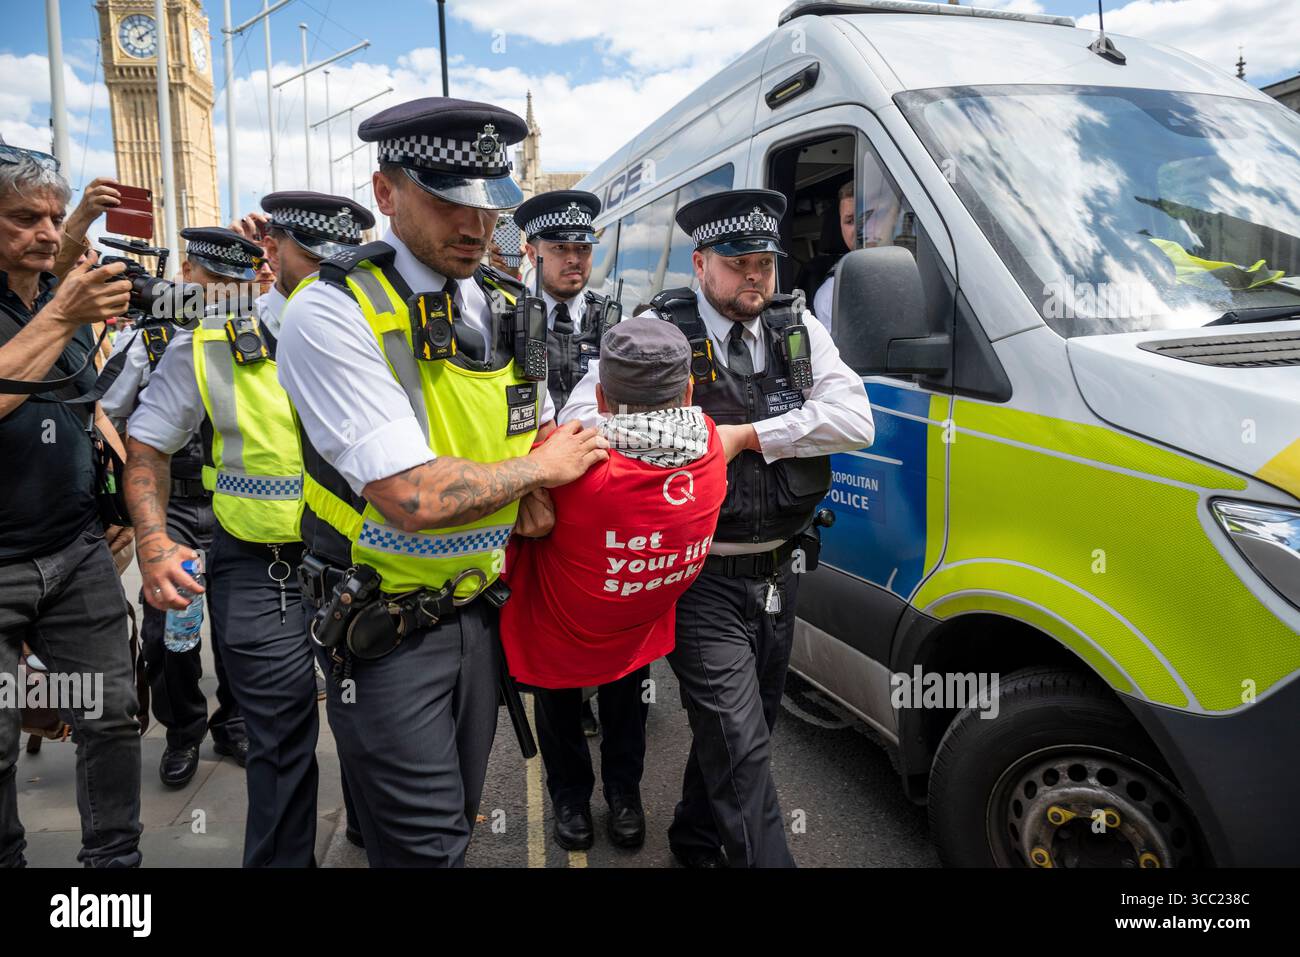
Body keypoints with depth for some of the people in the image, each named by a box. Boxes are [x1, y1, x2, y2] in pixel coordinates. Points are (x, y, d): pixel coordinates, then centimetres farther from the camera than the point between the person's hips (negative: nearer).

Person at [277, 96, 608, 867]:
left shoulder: (503, 305, 4)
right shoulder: (333, 313, -19)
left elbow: (542, 429, 19)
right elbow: (416, 498, -28)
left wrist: (537, 497, -4)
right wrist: (543, 467, -13)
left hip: (480, 608, 7)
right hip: (388, 626, -6)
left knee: (459, 819, 21)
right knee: (427, 844, 4)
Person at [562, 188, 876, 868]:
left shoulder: (798, 328, 5)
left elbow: (856, 422, -7)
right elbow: (580, 419, -10)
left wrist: (746, 435, -15)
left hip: (779, 574, 5)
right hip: (704, 580, -5)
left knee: (734, 730, 21)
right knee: (740, 742, -5)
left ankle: (697, 840, 44)